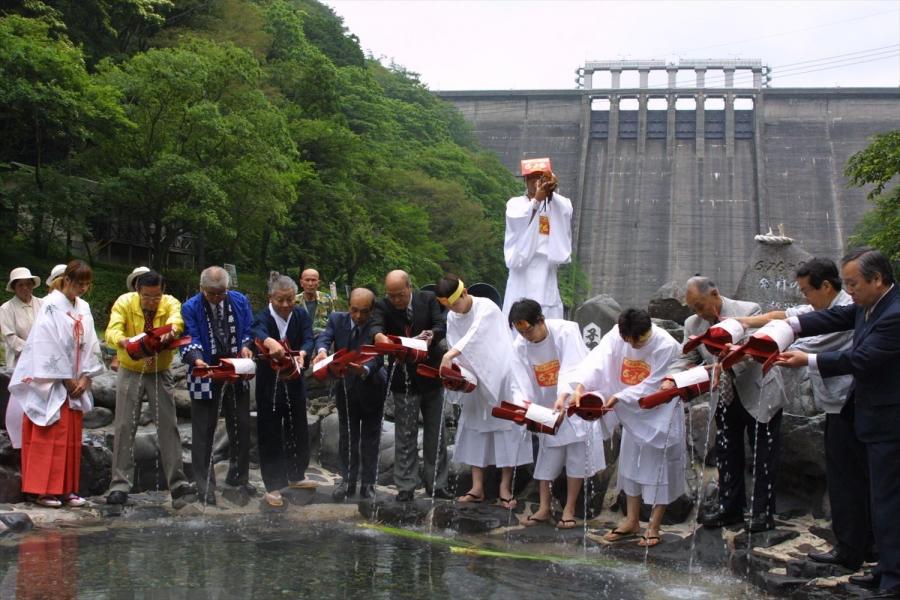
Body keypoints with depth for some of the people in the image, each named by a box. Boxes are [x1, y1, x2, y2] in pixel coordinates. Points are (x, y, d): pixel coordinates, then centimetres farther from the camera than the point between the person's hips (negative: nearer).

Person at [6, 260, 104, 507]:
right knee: (49, 437, -4)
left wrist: (85, 378, -3)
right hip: (52, 383, -6)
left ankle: (68, 489, 12)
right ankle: (45, 490, 1)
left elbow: (90, 345, 8)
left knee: (72, 438, 7)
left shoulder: (83, 308, 8)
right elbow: (49, 346, -14)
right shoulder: (51, 306, -10)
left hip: (76, 383, 6)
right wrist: (67, 380, -13)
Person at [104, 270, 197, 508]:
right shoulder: (124, 303, -13)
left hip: (161, 372, 1)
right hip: (130, 371, -1)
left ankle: (177, 484, 2)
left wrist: (171, 330, -58)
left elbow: (176, 318, -33)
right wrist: (123, 341, -50)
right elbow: (112, 331, -27)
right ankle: (120, 485, 2)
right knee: (125, 427, -3)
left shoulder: (170, 303, -11)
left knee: (168, 426, -1)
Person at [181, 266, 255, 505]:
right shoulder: (190, 308, -10)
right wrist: (197, 359, -35)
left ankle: (238, 476, 29)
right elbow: (190, 341, -15)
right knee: (203, 432, 2)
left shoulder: (240, 301, 0)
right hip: (206, 375, -3)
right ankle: (205, 485, 11)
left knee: (241, 427, 12)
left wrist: (246, 347, -14)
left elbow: (249, 331, 7)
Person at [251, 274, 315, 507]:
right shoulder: (263, 317, -13)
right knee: (270, 434, 0)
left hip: (294, 382, 4)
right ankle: (273, 487, 10)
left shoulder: (301, 315, -1)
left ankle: (296, 476, 35)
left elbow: (308, 339, -16)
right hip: (269, 384, -4)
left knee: (298, 430, 15)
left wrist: (302, 353, -39)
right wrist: (269, 341, -60)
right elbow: (258, 332, -36)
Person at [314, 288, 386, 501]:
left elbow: (377, 357, -32)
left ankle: (368, 483, 18)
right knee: (347, 437, 11)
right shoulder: (337, 319, -9)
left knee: (370, 438, 8)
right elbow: (325, 336, -25)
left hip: (371, 389, -3)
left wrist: (365, 370, -54)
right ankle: (348, 480, 22)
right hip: (346, 387, 3)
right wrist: (322, 350, -49)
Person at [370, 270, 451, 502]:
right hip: (404, 379, -2)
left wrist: (432, 334, -38)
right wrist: (378, 335, -50)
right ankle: (406, 487, 8)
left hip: (432, 375, 2)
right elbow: (376, 326, -25)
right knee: (405, 435, 1)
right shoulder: (383, 306, -7)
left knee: (436, 433, 9)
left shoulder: (428, 299, -3)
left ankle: (436, 484, 19)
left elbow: (441, 325, -14)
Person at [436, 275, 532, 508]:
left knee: (506, 428, -3)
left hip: (501, 377, -6)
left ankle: (505, 487, 3)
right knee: (475, 430, 4)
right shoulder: (452, 318, 1)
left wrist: (451, 354, -45)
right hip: (475, 382, 6)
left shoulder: (486, 307, -18)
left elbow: (475, 334, -34)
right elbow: (455, 346, 4)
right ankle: (477, 487, 10)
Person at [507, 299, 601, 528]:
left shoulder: (566, 331, -24)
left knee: (577, 452, -2)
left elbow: (572, 371, -32)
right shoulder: (519, 346, -10)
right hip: (546, 406, 4)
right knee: (547, 453, 6)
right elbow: (522, 383, -12)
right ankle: (544, 508, 15)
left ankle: (569, 509, 6)